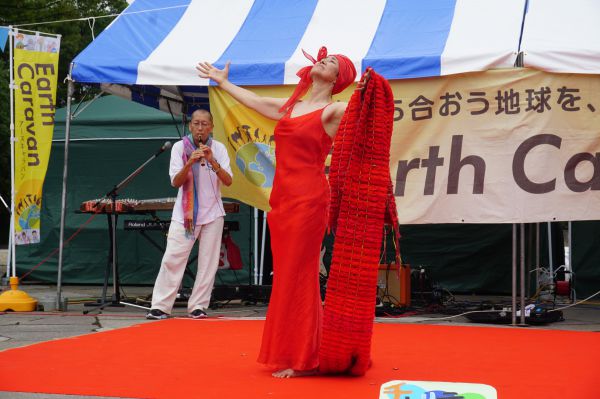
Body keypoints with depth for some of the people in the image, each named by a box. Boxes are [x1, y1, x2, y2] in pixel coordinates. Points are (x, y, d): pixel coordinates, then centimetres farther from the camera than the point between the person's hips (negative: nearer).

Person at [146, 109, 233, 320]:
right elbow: (175, 182, -11)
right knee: (172, 258, -9)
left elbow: (228, 181, -10)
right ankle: (160, 306, -7)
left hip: (212, 213, 2)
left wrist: (213, 162, -26)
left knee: (208, 262, 0)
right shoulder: (180, 147, -4)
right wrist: (190, 163, -28)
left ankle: (198, 306, 6)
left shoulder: (218, 149, -1)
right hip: (185, 213, -1)